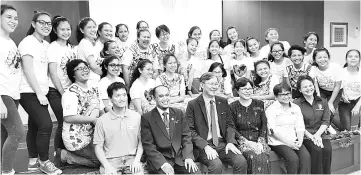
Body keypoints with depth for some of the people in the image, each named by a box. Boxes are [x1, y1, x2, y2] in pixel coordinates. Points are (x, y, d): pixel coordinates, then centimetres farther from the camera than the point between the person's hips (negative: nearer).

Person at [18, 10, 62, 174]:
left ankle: (33, 161, 22)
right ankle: (44, 161, 1)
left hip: (41, 92, 7)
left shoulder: (46, 45, 14)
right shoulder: (28, 42, -8)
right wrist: (39, 93, -17)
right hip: (29, 92, -7)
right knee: (46, 124, -13)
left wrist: (43, 92, 6)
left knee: (35, 126, 12)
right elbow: (28, 70, -14)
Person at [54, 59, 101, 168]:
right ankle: (65, 156, 5)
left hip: (91, 134, 8)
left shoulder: (94, 90, 11)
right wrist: (93, 119, -20)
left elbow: (100, 111, 14)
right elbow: (68, 118, -23)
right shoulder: (71, 92, -14)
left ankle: (67, 156, 11)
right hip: (76, 138, -8)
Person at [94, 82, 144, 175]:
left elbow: (141, 141, 9)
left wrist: (137, 160, -5)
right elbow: (98, 147, 4)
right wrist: (107, 166, -8)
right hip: (111, 160, -1)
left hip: (132, 158, 1)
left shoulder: (136, 117, 6)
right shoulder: (102, 120, 2)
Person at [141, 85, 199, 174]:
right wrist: (162, 163, -17)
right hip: (159, 160, -3)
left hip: (179, 157, 3)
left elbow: (186, 136, 8)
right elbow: (148, 145, -6)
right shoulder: (146, 118, -1)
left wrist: (188, 157, -8)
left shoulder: (178, 113, 11)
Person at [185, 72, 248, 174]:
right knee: (216, 164, -32)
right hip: (203, 146, -4)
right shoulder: (193, 105, -2)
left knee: (241, 161, -19)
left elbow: (229, 125, 14)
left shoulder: (223, 102, 12)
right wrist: (206, 146, -19)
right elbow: (190, 131, -6)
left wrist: (230, 142, -5)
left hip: (223, 144, 4)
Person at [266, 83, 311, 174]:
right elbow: (273, 130, -8)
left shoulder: (296, 108, 16)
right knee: (293, 158, -27)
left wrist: (300, 141, -7)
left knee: (306, 156, -21)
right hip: (278, 142, -5)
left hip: (294, 141, 5)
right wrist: (287, 142, -14)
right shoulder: (271, 109, -1)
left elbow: (300, 127, 11)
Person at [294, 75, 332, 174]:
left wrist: (317, 134, -9)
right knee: (317, 150, -28)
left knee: (327, 149, -24)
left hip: (320, 134, 4)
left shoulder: (323, 102, 12)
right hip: (305, 136, -3)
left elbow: (326, 121, 6)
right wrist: (311, 136, -13)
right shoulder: (296, 104, -2)